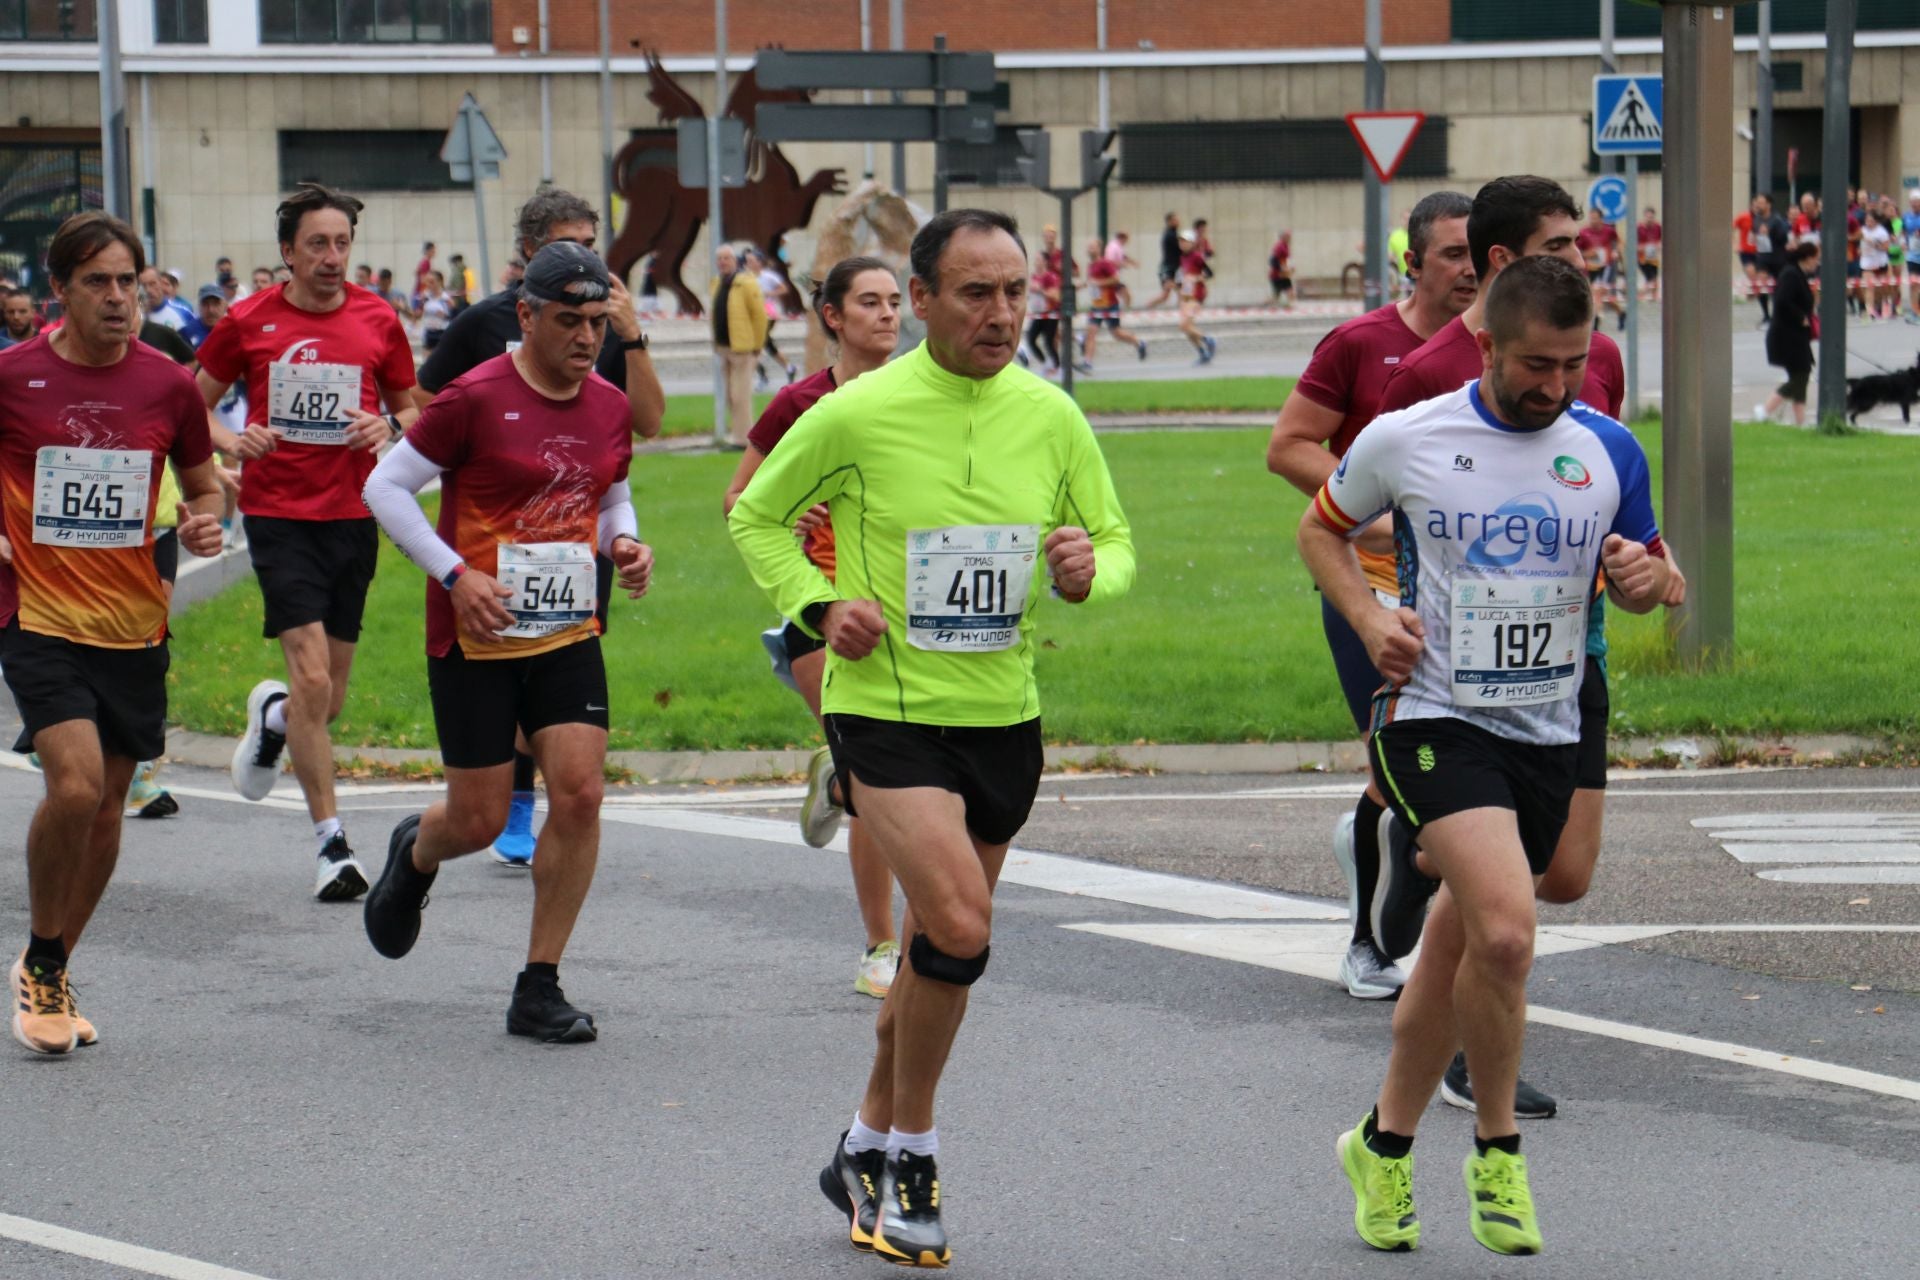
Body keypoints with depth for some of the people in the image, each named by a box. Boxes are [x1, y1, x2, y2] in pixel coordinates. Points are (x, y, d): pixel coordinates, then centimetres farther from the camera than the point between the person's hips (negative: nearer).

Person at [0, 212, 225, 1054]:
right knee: (76, 782, -20)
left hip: (136, 626, 4)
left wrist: (202, 523, -5)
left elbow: (202, 483, 15)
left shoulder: (167, 384, 2)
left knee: (108, 803, 9)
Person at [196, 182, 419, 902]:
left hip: (353, 516, 3)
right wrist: (230, 441, -11)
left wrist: (388, 427, -7)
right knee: (312, 676, -15)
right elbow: (192, 407, 10)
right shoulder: (249, 322, 0)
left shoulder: (377, 321, 4)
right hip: (278, 515, -3)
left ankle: (275, 716, 45)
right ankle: (331, 842, -7)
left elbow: (411, 411, 16)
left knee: (329, 699, 7)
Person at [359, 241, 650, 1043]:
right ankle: (414, 857, 41)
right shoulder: (477, 399, -12)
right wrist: (454, 574, -16)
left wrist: (624, 544, -1)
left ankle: (538, 990, 1)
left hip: (568, 632, 4)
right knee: (480, 820, 1)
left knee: (580, 794, -10)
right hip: (474, 638, -4)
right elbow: (386, 486, -8)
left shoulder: (609, 407, 5)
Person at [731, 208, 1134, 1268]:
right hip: (886, 707, -5)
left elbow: (1114, 542, 13)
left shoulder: (1051, 417, 1)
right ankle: (910, 1150, -1)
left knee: (938, 954, 14)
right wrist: (819, 606, -11)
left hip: (1004, 717, 5)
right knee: (959, 923, -21)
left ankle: (869, 1150, 34)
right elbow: (757, 517, 4)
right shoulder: (857, 415, -10)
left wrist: (1086, 570, -10)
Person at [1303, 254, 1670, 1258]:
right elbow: (1322, 528, 11)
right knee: (1504, 932, -23)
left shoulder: (1609, 450, 3)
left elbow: (1648, 578, 15)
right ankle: (1498, 1147, -4)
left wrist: (1643, 575, -9)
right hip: (1434, 717, -4)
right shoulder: (1404, 440, -5)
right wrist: (1369, 617, -6)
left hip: (1546, 734, 4)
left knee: (1457, 955, 13)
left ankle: (1384, 1146, 33)